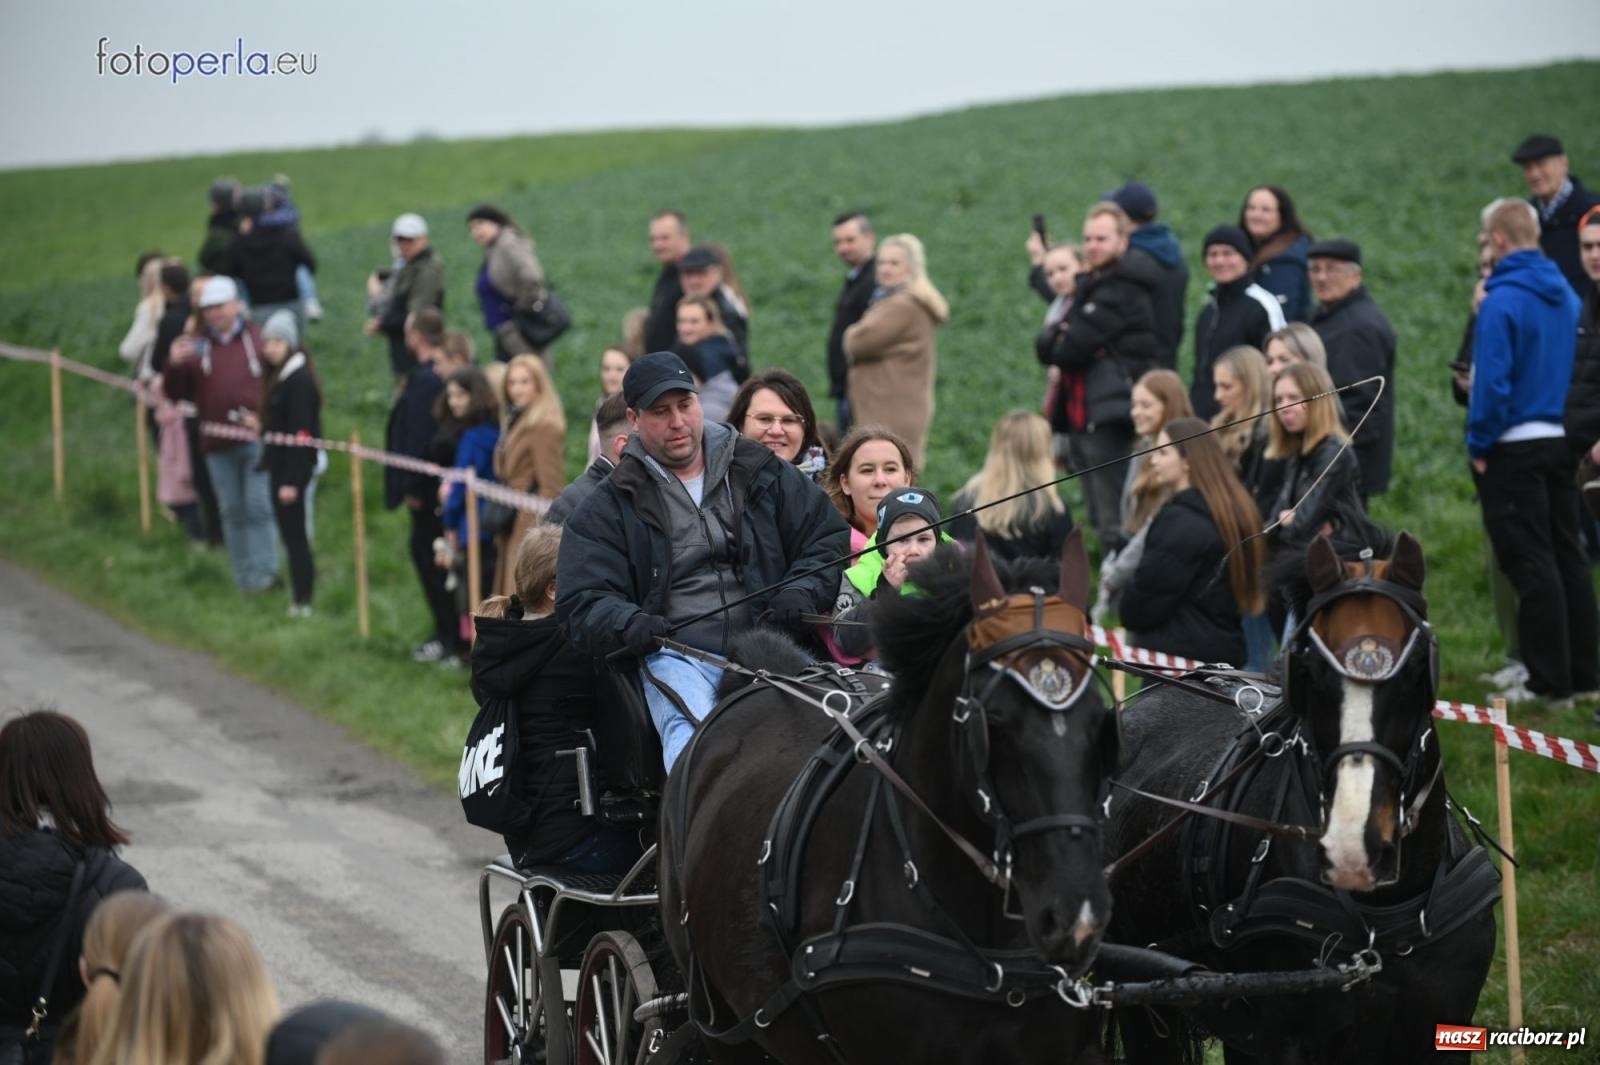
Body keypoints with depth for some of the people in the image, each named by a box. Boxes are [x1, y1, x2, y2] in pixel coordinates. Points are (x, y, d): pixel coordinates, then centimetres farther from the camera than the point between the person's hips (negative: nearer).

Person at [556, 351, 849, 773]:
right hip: (677, 653, -2)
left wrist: (802, 591, -1)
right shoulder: (610, 506, 15)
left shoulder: (762, 473, 19)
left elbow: (827, 537, 21)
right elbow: (582, 603, 9)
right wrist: (627, 624, -14)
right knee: (688, 730, -36)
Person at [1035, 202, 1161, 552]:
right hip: (1082, 416, 10)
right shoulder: (1090, 284, 21)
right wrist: (1059, 342, -8)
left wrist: (1050, 344, 3)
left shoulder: (1124, 291, -11)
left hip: (1109, 416, -10)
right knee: (1098, 520, 13)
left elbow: (1073, 347, -18)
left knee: (1113, 524, -12)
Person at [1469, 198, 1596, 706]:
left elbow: (1492, 379, -20)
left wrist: (1479, 442, -10)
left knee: (1530, 564, -3)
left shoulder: (1501, 301, -16)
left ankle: (1550, 681, -1)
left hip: (1515, 447, -7)